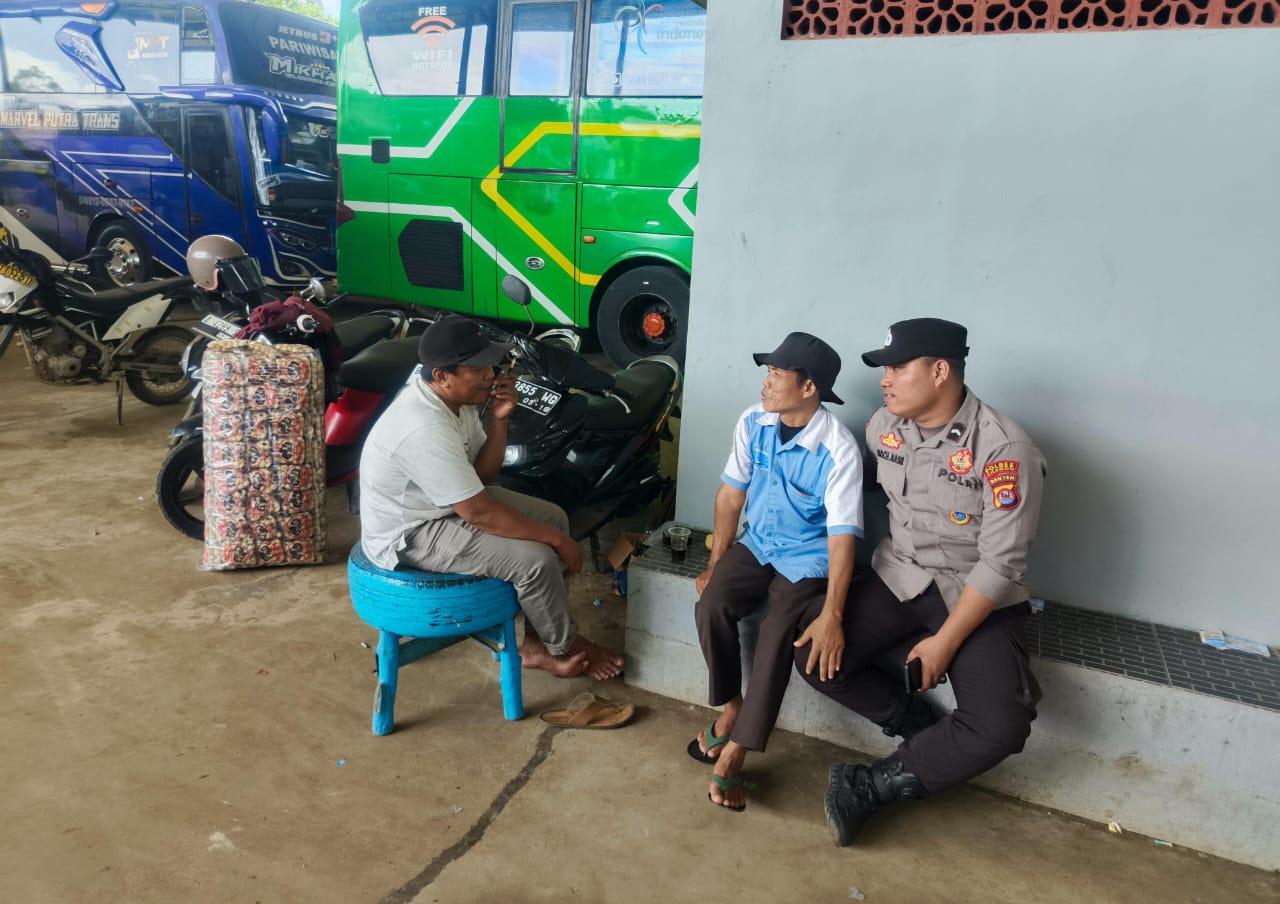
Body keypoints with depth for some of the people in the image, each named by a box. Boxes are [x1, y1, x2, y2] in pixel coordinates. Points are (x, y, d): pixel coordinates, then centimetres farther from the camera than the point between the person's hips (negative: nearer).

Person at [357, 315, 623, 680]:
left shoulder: (455, 399, -4)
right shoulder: (424, 429, -33)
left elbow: (483, 476, 2)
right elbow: (479, 513, -30)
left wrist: (499, 419, -14)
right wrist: (554, 539, -21)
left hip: (446, 504, 10)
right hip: (411, 534, -10)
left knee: (554, 517, 5)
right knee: (535, 558, -21)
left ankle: (537, 643, 13)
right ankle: (564, 647, 8)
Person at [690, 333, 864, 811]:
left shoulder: (838, 449, -23)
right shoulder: (753, 422, -6)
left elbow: (842, 536, -24)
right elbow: (731, 494, 3)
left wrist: (831, 616, -30)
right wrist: (716, 564, 4)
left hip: (808, 562, -5)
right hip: (757, 546, 5)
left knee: (778, 635, -26)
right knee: (711, 605, -21)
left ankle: (734, 753, -14)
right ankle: (731, 708, 1)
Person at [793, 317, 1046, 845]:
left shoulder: (1004, 450, -20)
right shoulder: (882, 427, -3)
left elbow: (1001, 563, -19)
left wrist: (946, 641, -19)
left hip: (979, 599, -4)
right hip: (897, 578, 5)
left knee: (1000, 727, -24)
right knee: (813, 652, -15)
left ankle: (870, 786, -6)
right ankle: (917, 726, 7)